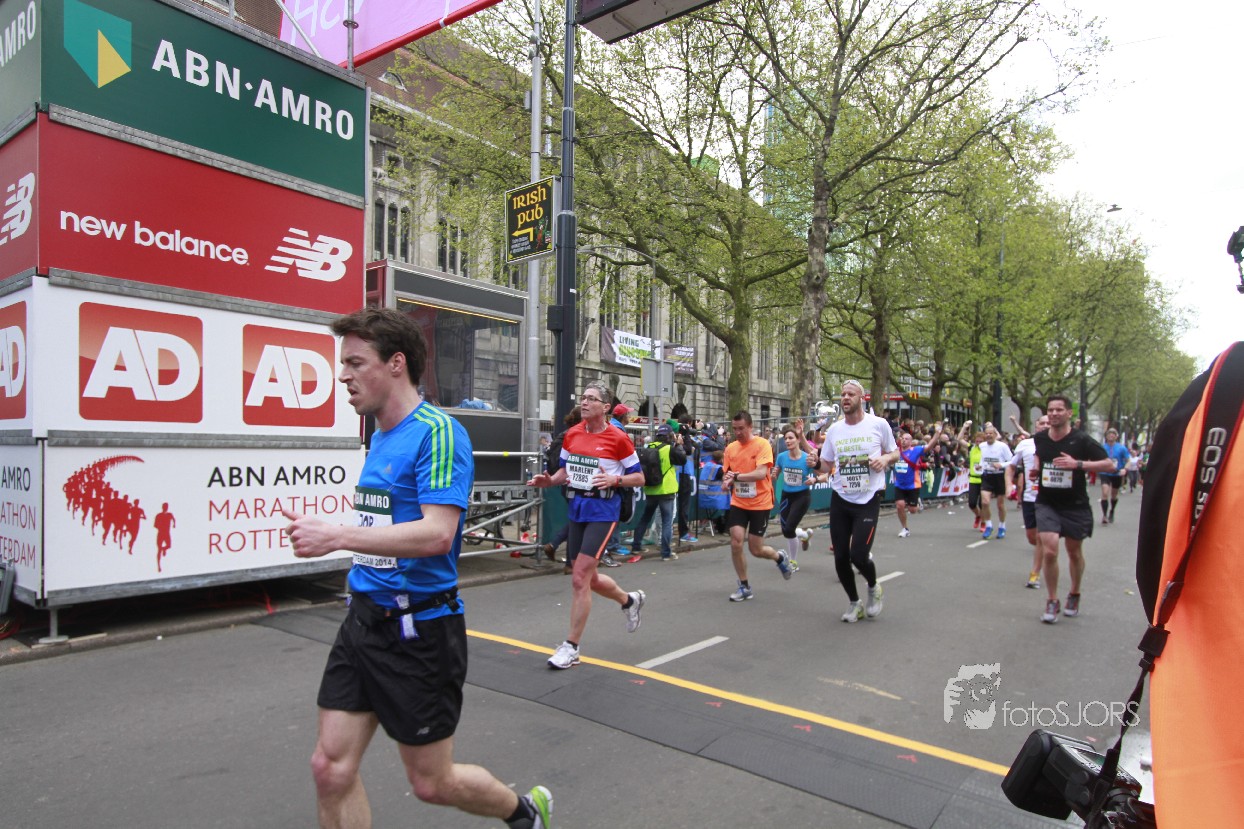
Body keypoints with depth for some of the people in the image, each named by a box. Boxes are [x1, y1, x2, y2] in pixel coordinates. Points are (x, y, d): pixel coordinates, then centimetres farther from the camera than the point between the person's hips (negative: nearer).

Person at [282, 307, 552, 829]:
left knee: (432, 783, 8)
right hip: (364, 619, 8)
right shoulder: (380, 435, 10)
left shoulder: (437, 432, -18)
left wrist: (335, 537, -26)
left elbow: (436, 533, -28)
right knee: (331, 767, 7)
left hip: (419, 628, -8)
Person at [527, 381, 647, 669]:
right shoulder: (572, 434, 5)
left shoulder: (618, 438, -9)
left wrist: (614, 479, -21)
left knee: (580, 579, -9)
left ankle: (571, 647, 6)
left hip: (602, 513, -6)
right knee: (589, 579, 16)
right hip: (576, 511, 6)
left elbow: (639, 477, -3)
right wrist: (550, 480, -3)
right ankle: (630, 600, 46)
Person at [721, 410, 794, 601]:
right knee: (736, 542, -8)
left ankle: (780, 558, 37)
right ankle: (744, 587, 11)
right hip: (738, 503, 4)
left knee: (756, 550, 2)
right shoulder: (730, 448, 3)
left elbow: (761, 473, -23)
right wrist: (726, 482, -11)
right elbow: (727, 474, 11)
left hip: (760, 504, -4)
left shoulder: (762, 444, -12)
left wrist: (737, 476, -30)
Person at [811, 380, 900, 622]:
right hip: (840, 501, 3)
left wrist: (885, 458, -12)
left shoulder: (879, 424, -3)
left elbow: (895, 452, 10)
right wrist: (816, 463, -11)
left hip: (868, 500, -3)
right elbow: (827, 465, 11)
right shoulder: (834, 429, 5)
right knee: (840, 558, 4)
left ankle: (874, 588, 24)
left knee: (859, 555, -12)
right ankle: (854, 603, 28)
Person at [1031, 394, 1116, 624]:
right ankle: (1052, 601, 4)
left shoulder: (1081, 440, -12)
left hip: (1075, 505, -1)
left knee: (1074, 552, 14)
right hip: (1047, 503, 1)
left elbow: (1109, 464, -13)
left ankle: (1074, 595, 39)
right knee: (1049, 551, -13)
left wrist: (1077, 464, -24)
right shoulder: (1039, 438, -1)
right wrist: (1036, 469, 2)